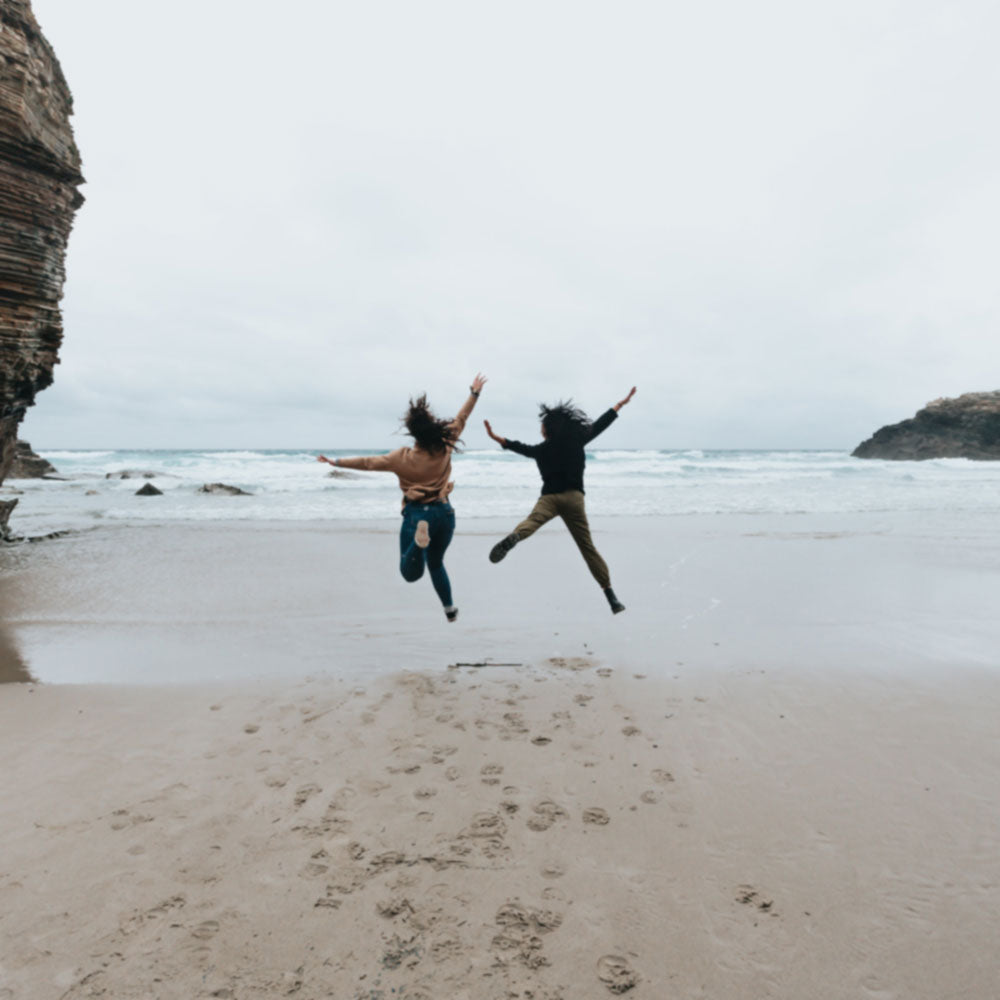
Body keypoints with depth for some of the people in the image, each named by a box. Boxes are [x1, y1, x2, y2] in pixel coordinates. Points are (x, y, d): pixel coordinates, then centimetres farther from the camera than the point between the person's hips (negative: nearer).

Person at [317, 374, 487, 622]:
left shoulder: (402, 458, -10)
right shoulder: (444, 448, -5)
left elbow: (368, 462, -4)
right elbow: (460, 419, 7)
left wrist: (336, 462, 7)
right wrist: (474, 393, 17)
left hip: (417, 512, -3)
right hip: (444, 512, 3)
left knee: (411, 573, -1)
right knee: (436, 563, 25)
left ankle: (419, 541, -31)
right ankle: (450, 608, 27)